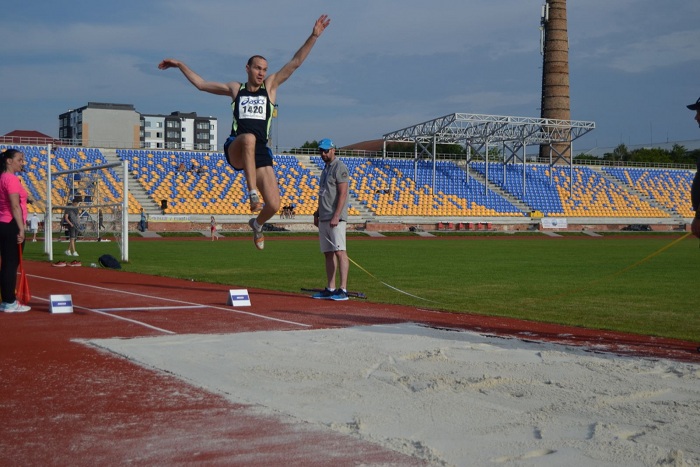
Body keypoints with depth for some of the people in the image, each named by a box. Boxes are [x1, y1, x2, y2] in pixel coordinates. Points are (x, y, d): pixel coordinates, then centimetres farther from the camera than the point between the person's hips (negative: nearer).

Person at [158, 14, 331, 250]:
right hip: (236, 150, -1)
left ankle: (257, 224, 30)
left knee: (273, 206, -8)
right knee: (249, 138, -41)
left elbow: (295, 63, 10)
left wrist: (313, 36, 2)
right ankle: (252, 194, -40)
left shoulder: (270, 86, 16)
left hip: (261, 152, 1)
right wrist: (180, 65, 27)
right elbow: (201, 84, 28)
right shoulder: (235, 89, 18)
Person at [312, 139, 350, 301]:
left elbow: (343, 194, -16)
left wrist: (336, 216, -22)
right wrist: (317, 213, 20)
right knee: (328, 253, 9)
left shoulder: (340, 167, -8)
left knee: (340, 251, -13)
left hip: (336, 218, -10)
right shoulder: (325, 169, 20)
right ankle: (330, 289, 13)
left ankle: (343, 289, -17)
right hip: (323, 218, 10)